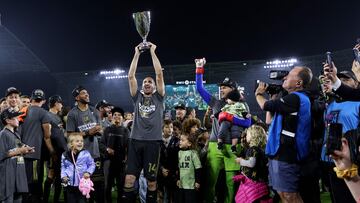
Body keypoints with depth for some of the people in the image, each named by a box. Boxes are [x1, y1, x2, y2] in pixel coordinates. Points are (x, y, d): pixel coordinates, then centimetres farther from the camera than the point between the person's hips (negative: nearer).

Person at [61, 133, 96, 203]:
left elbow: (92, 165, 1)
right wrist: (63, 176, -2)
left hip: (82, 184, -2)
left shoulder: (86, 153, -6)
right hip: (70, 184, 2)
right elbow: (63, 167, 12)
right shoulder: (65, 155, 1)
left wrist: (88, 172, -14)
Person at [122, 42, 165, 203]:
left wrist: (153, 52, 3)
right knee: (129, 179, -5)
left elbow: (159, 74, 1)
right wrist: (137, 54, 8)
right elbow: (131, 76, 8)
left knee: (151, 181, 4)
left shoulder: (158, 98, 10)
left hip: (153, 142, -1)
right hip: (135, 141, 2)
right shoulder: (137, 97, 15)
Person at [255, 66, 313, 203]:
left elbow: (265, 106, -11)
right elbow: (270, 120, 22)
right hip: (283, 153, 10)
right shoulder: (299, 98, 17)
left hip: (285, 154, -10)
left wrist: (258, 94, 9)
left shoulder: (294, 98, -17)